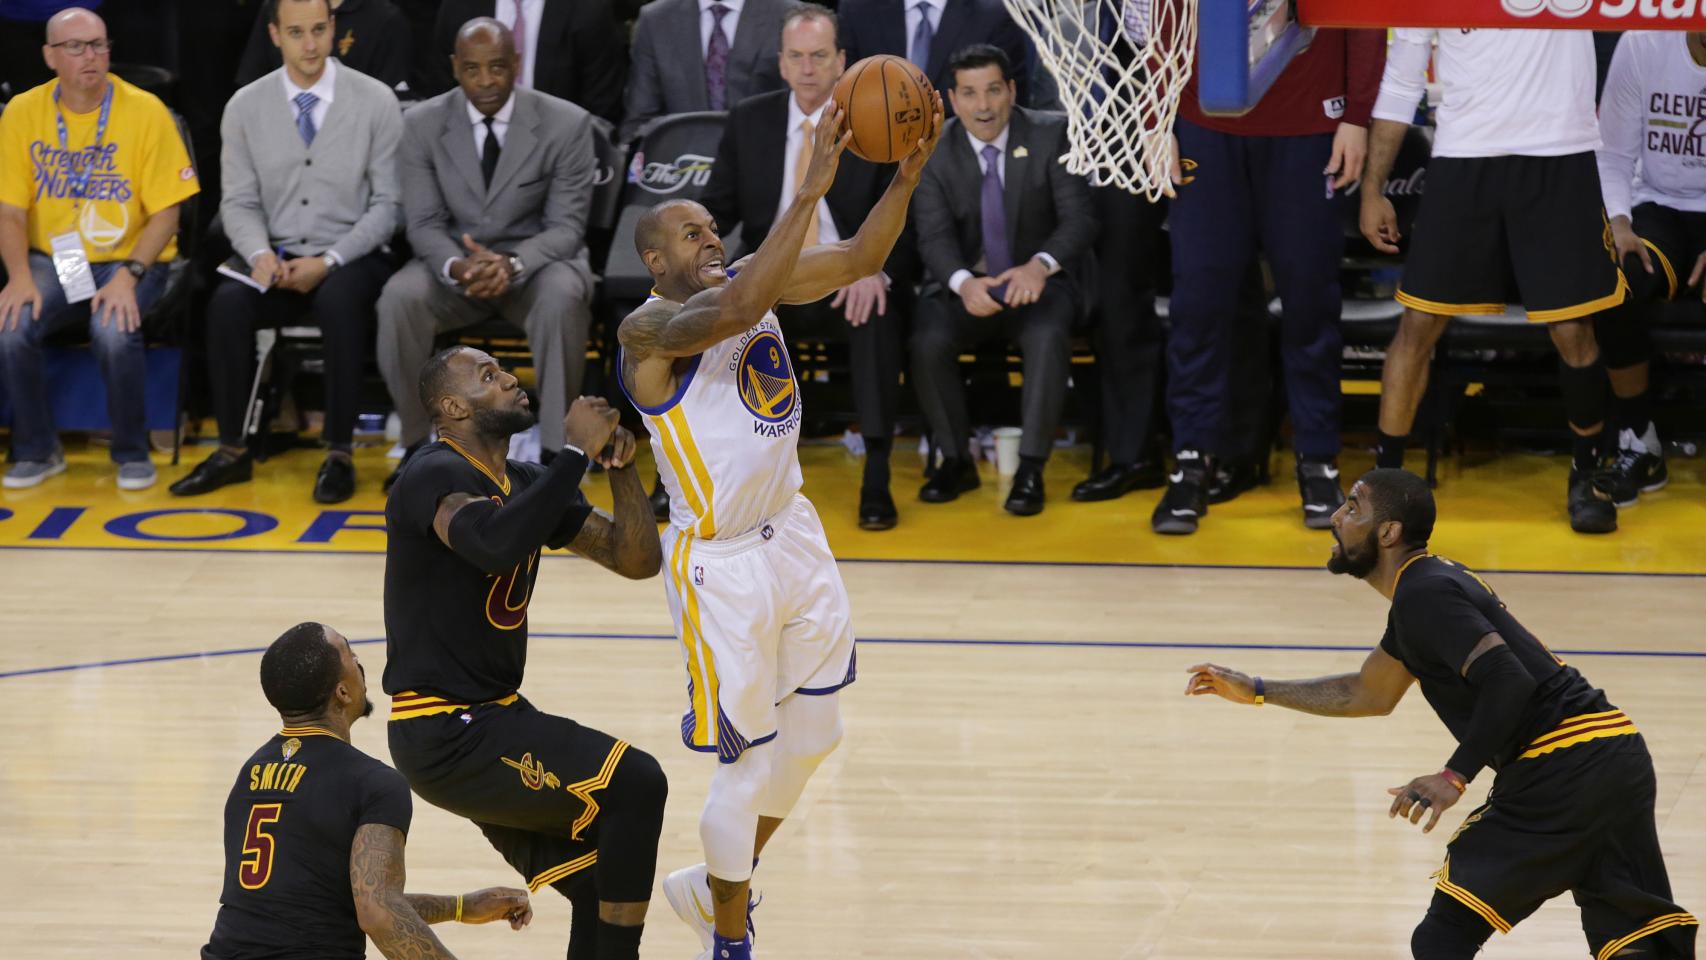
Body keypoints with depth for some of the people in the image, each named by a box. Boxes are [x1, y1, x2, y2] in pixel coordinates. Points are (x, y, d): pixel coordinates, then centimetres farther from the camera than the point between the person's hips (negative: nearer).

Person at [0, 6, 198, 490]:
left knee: (115, 331, -33)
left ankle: (132, 452, -6)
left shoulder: (146, 111, -7)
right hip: (51, 261, 2)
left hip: (129, 261, -2)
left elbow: (166, 213, -6)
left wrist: (128, 275, -21)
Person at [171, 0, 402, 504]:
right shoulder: (246, 107, 4)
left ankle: (339, 456, -25)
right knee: (228, 302, -29)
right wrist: (261, 253, -16)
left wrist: (329, 262, -16)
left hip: (352, 259, -2)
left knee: (340, 301, -36)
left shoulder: (375, 101, -3)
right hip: (278, 259, 2)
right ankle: (232, 452, -16)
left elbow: (387, 204, -3)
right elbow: (238, 202, 6)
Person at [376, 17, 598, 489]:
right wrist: (456, 266, -29)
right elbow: (424, 223, -5)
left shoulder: (567, 124, -8)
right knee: (399, 297, -31)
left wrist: (513, 264, -31)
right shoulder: (421, 124, -4)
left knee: (563, 299, -37)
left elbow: (567, 226, -9)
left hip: (537, 260, -1)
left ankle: (555, 450, -24)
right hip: (455, 261, 1)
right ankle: (418, 444, -14)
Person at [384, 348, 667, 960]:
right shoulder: (435, 476, -15)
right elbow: (496, 544, -37)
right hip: (443, 735, -9)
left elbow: (638, 560, 11)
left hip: (495, 717, 9)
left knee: (606, 892, 9)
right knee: (635, 783, -19)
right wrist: (576, 451, -28)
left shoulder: (526, 483, 11)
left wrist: (620, 466, -5)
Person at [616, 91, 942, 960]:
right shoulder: (650, 327, -20)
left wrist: (910, 168, -15)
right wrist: (809, 190, -41)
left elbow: (861, 259, 2)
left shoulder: (750, 278, 3)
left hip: (793, 535, 8)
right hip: (721, 563, -8)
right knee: (750, 761, 0)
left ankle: (715, 887, 39)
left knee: (813, 734, 17)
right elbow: (736, 311, -39)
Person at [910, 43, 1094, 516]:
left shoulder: (1051, 135, -6)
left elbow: (1080, 219, -11)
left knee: (1047, 336, -34)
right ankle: (956, 461, -6)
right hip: (967, 281, 1)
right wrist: (963, 282, -34)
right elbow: (934, 235, -11)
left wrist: (1040, 265, -33)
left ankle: (1031, 468, -24)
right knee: (927, 340, -28)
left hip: (1039, 280, -1)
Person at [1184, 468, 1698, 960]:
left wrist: (1454, 777, -21)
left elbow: (1509, 682, -22)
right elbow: (1369, 694, 37)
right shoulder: (1426, 587, 23)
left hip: (1559, 770, -9)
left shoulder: (1425, 594, -9)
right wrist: (1257, 691, 37)